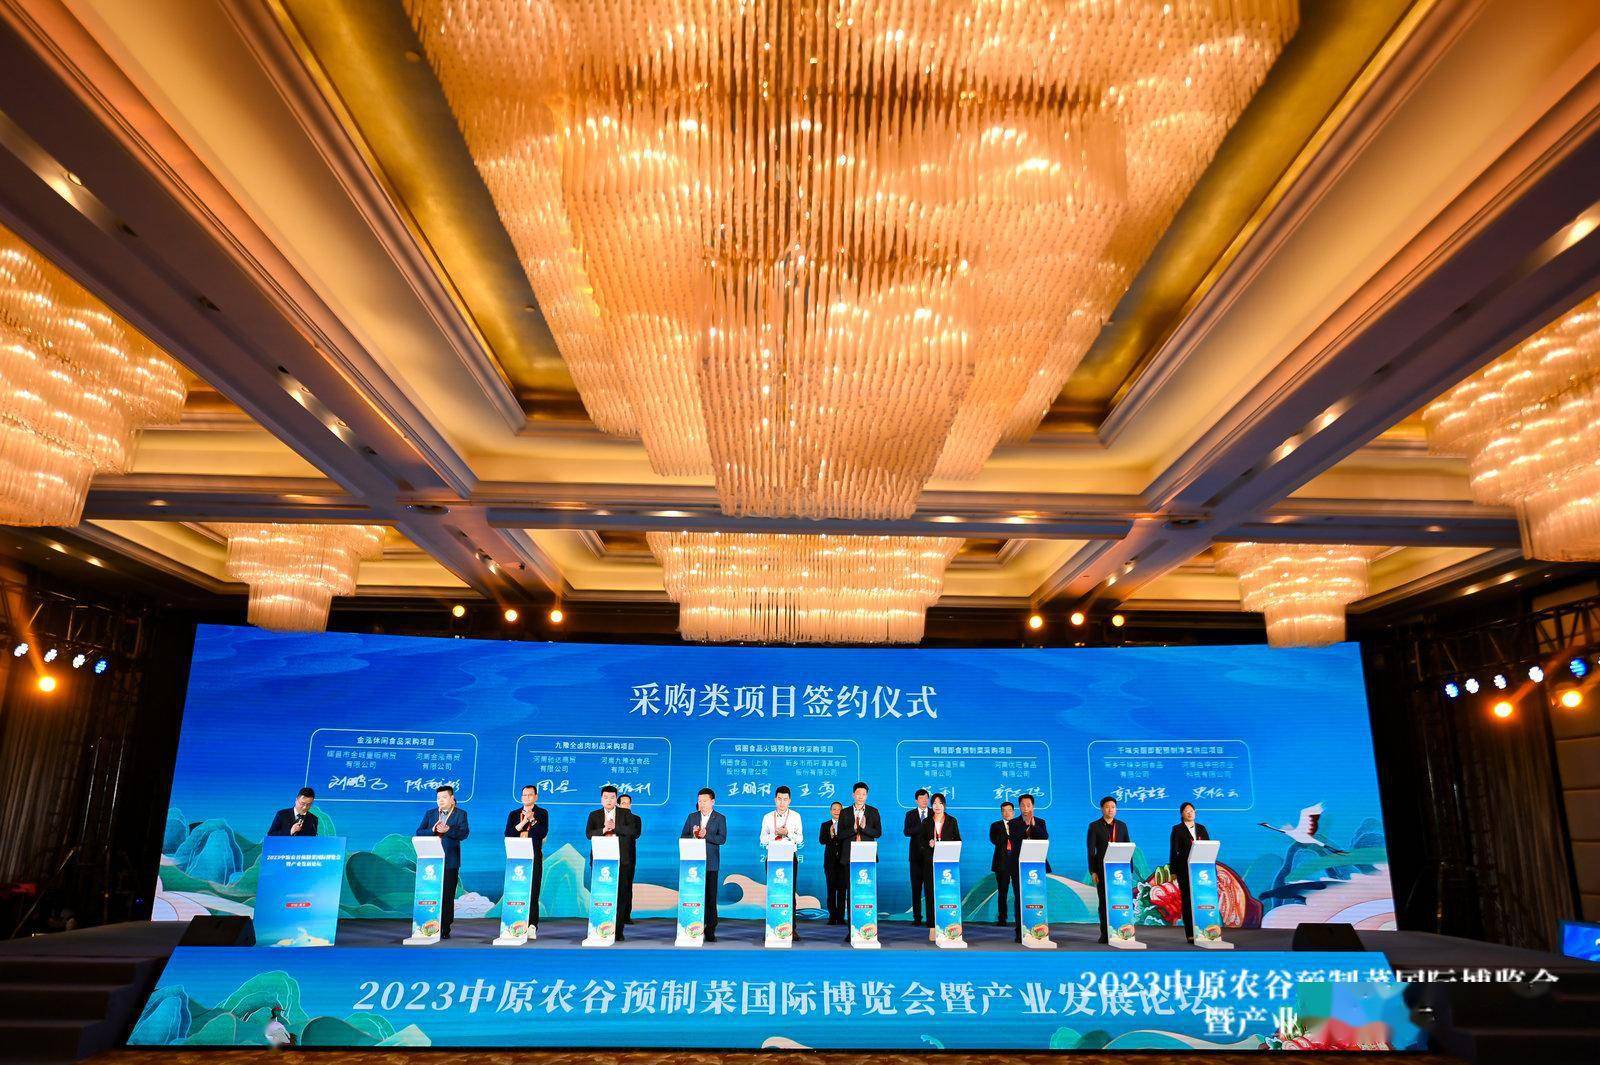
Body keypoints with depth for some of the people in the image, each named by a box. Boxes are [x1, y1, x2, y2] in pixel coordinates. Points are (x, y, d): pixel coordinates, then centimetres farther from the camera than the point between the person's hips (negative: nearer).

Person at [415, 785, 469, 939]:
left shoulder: (460, 814, 5)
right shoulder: (429, 814, 15)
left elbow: (464, 833, -8)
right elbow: (419, 832, 6)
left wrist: (448, 830, -23)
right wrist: (432, 830, -13)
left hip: (450, 861, -2)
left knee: (448, 896, -1)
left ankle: (445, 929, 5)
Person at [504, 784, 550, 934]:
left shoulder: (542, 813, 10)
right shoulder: (514, 814, 16)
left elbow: (543, 832, -4)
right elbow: (508, 834, 2)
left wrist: (531, 819, -7)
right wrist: (522, 823, -7)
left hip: (534, 856, -2)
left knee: (532, 892, -7)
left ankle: (532, 925, -8)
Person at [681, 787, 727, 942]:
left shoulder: (720, 818, 4)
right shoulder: (692, 817, 13)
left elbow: (722, 839, -8)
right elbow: (682, 837, 8)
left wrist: (706, 835, -19)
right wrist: (694, 836, -12)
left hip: (711, 863, -2)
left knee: (711, 896, -1)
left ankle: (710, 931, 5)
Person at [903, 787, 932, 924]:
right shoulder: (910, 814, 8)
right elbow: (907, 832, -6)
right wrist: (922, 827, -17)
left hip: (930, 855, -1)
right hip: (916, 855, 1)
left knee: (930, 886, -5)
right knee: (916, 887, 3)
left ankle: (931, 918, -2)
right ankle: (917, 917, 8)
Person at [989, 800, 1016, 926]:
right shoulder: (996, 826, 11)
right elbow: (994, 840, -6)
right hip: (1002, 862, 1)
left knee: (1019, 892, -5)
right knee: (1002, 892, 4)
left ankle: (1020, 919, 1)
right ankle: (1002, 919, 10)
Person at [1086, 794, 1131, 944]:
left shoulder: (1122, 826, 12)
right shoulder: (1094, 826, 3)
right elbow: (1091, 850, -1)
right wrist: (1093, 871, -7)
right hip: (1102, 869, -2)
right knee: (1104, 902, 0)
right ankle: (1104, 934, 5)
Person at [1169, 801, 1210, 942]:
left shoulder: (1201, 828, 14)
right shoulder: (1177, 829, 3)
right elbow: (1173, 851, 0)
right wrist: (1173, 870, -5)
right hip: (1185, 869, -3)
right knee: (1188, 900, -1)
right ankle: (1190, 934, 0)